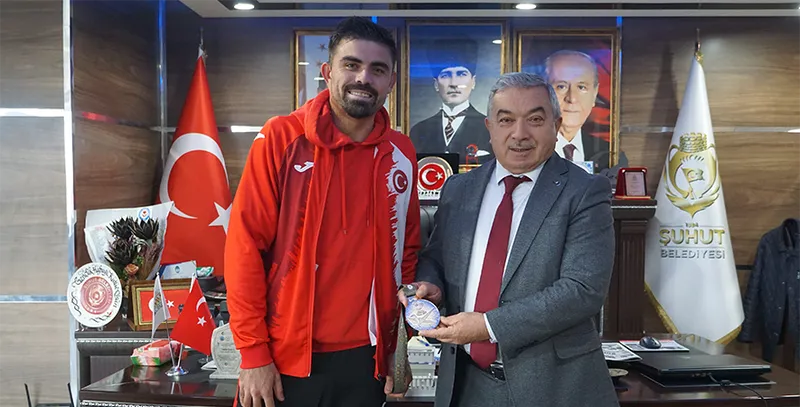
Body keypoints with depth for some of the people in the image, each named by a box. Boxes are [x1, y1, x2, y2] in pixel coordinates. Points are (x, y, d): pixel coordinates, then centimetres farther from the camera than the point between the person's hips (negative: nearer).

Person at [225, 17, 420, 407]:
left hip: (365, 357, 3)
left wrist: (401, 346, 6)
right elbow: (245, 244, -9)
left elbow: (406, 250, 7)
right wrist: (253, 352, -9)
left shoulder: (401, 153, 0)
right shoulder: (281, 138, -9)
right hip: (285, 357, -2)